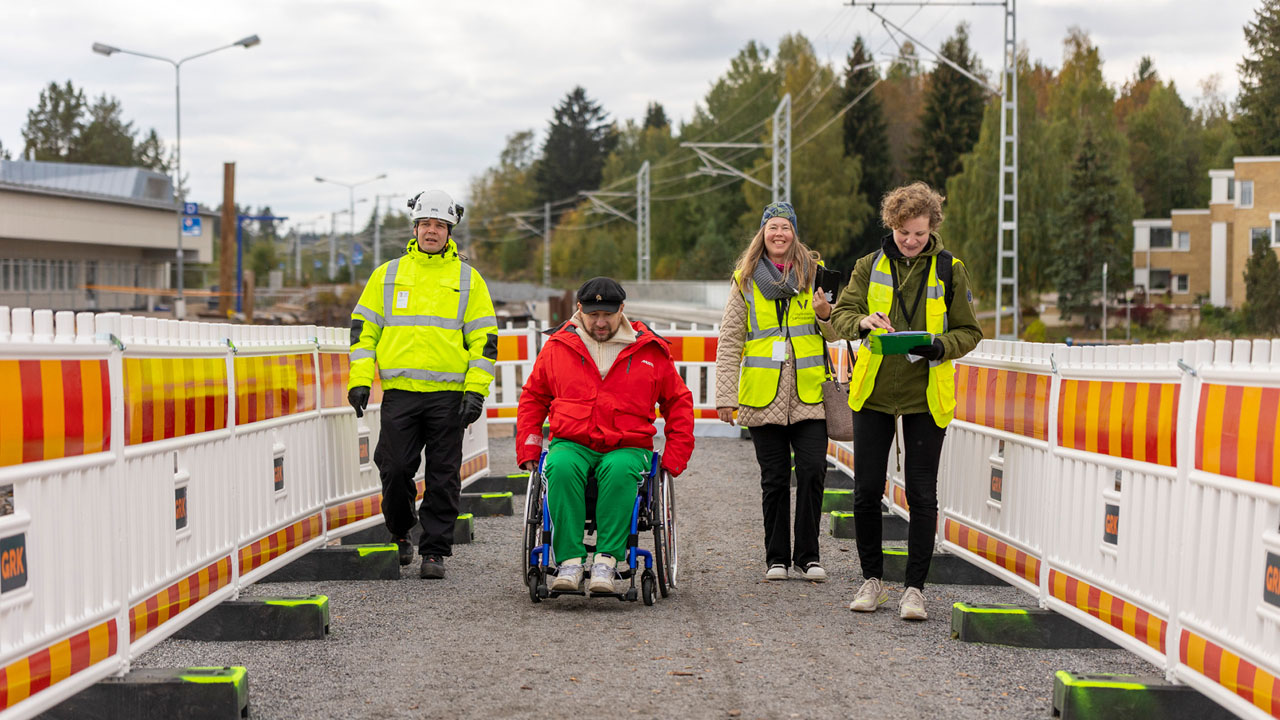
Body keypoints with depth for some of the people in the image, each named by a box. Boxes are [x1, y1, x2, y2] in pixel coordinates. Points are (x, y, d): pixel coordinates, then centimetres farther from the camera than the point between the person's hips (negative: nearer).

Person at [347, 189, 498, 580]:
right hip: (399, 391, 1)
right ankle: (399, 533, 23)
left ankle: (434, 551, 10)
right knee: (395, 469, -3)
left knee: (443, 477, 1)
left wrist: (476, 391, -4)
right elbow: (363, 328, 12)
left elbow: (484, 338, 6)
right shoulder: (388, 274, 12)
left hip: (448, 395, -1)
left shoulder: (467, 279, 9)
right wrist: (360, 380, 2)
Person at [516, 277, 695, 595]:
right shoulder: (557, 346, 11)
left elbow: (679, 403, 16)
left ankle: (606, 559, -35)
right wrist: (528, 450, 9)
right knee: (561, 468, -34)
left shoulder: (650, 351, 8)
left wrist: (673, 458, 6)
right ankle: (569, 562, -33)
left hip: (628, 448, -1)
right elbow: (532, 398, 21)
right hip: (571, 444, 1)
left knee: (619, 471, -37)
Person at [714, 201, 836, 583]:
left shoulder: (814, 273, 9)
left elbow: (834, 334, 13)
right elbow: (729, 341, 7)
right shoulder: (745, 281, 8)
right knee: (774, 479, 3)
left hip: (808, 393, 0)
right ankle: (776, 557, 14)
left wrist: (826, 315, -11)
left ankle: (807, 555, 5)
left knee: (812, 472, -7)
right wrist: (725, 395, 0)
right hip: (764, 395, 0)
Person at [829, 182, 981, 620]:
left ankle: (915, 587, 9)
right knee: (867, 490, 4)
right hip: (874, 391, 2)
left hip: (926, 394, -2)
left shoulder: (951, 270, 1)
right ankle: (872, 579, 20)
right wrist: (864, 322, -21)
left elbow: (969, 332, 4)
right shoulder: (870, 266, 6)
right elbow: (840, 315, 2)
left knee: (922, 494, -1)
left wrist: (939, 346, -17)